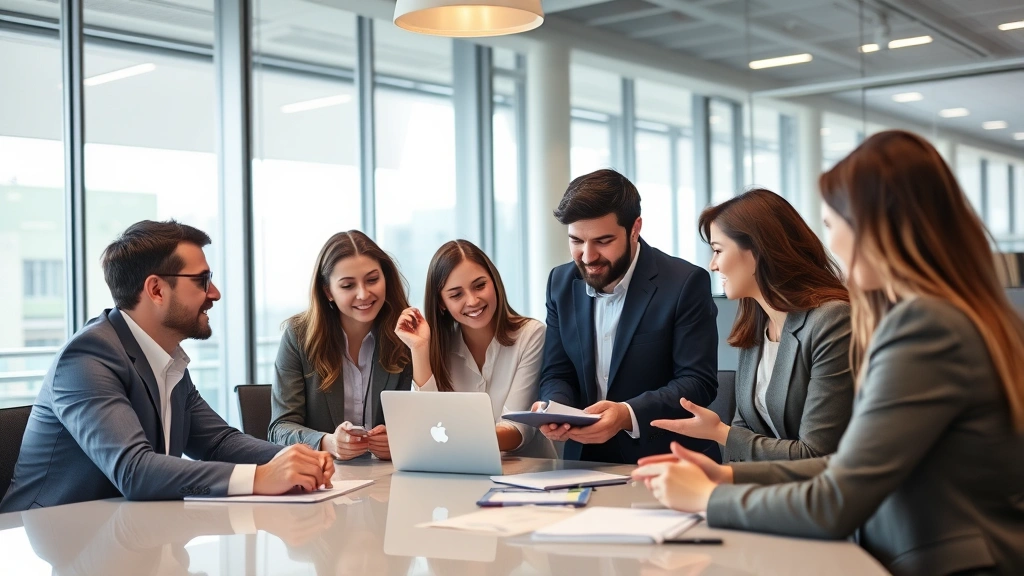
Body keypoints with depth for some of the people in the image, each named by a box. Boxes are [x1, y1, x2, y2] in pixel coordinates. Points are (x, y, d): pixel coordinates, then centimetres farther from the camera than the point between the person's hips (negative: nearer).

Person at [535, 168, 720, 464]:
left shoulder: (685, 283, -7)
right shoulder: (561, 284, 8)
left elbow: (698, 383, -10)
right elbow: (557, 375, 10)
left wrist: (628, 415, -25)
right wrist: (555, 410, -12)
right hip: (586, 461, 4)